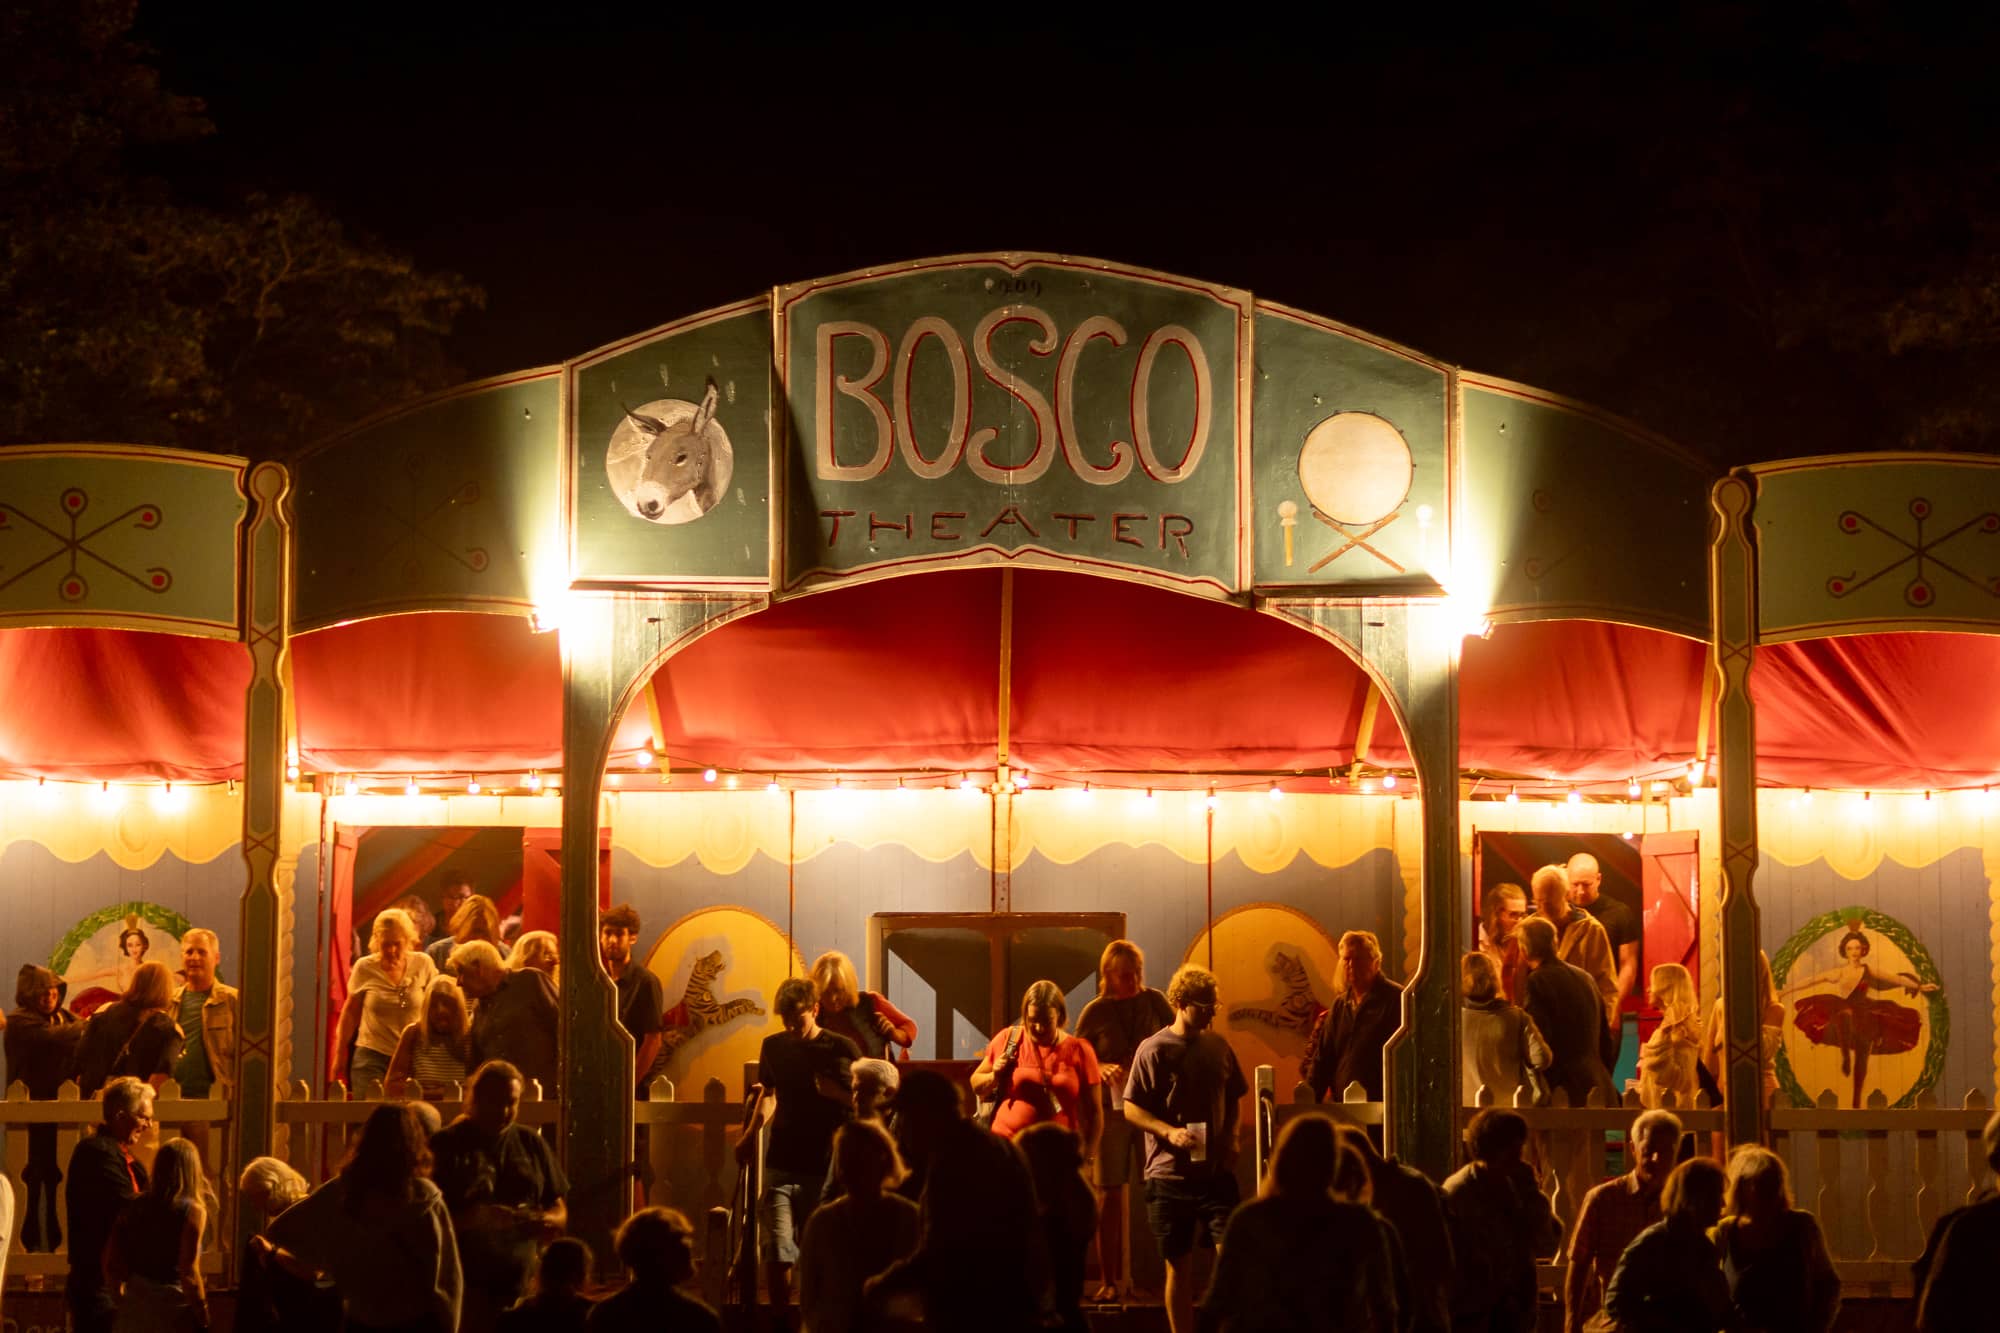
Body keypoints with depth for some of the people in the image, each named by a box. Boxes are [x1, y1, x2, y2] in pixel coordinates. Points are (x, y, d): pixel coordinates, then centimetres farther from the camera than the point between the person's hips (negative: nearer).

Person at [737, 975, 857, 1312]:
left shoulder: (842, 1050, -2)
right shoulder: (773, 1047, 8)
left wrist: (836, 1092, -20)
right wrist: (751, 1134, 7)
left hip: (824, 1169, -2)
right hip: (781, 1167, 2)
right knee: (776, 1253, -8)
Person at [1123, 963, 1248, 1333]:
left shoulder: (1218, 1047, 9)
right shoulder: (1154, 1049, -4)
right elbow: (1131, 1108, -5)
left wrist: (1230, 1139, 4)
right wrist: (1170, 1132, -19)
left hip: (1216, 1171, 3)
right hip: (1169, 1174, -3)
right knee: (1179, 1267, 5)